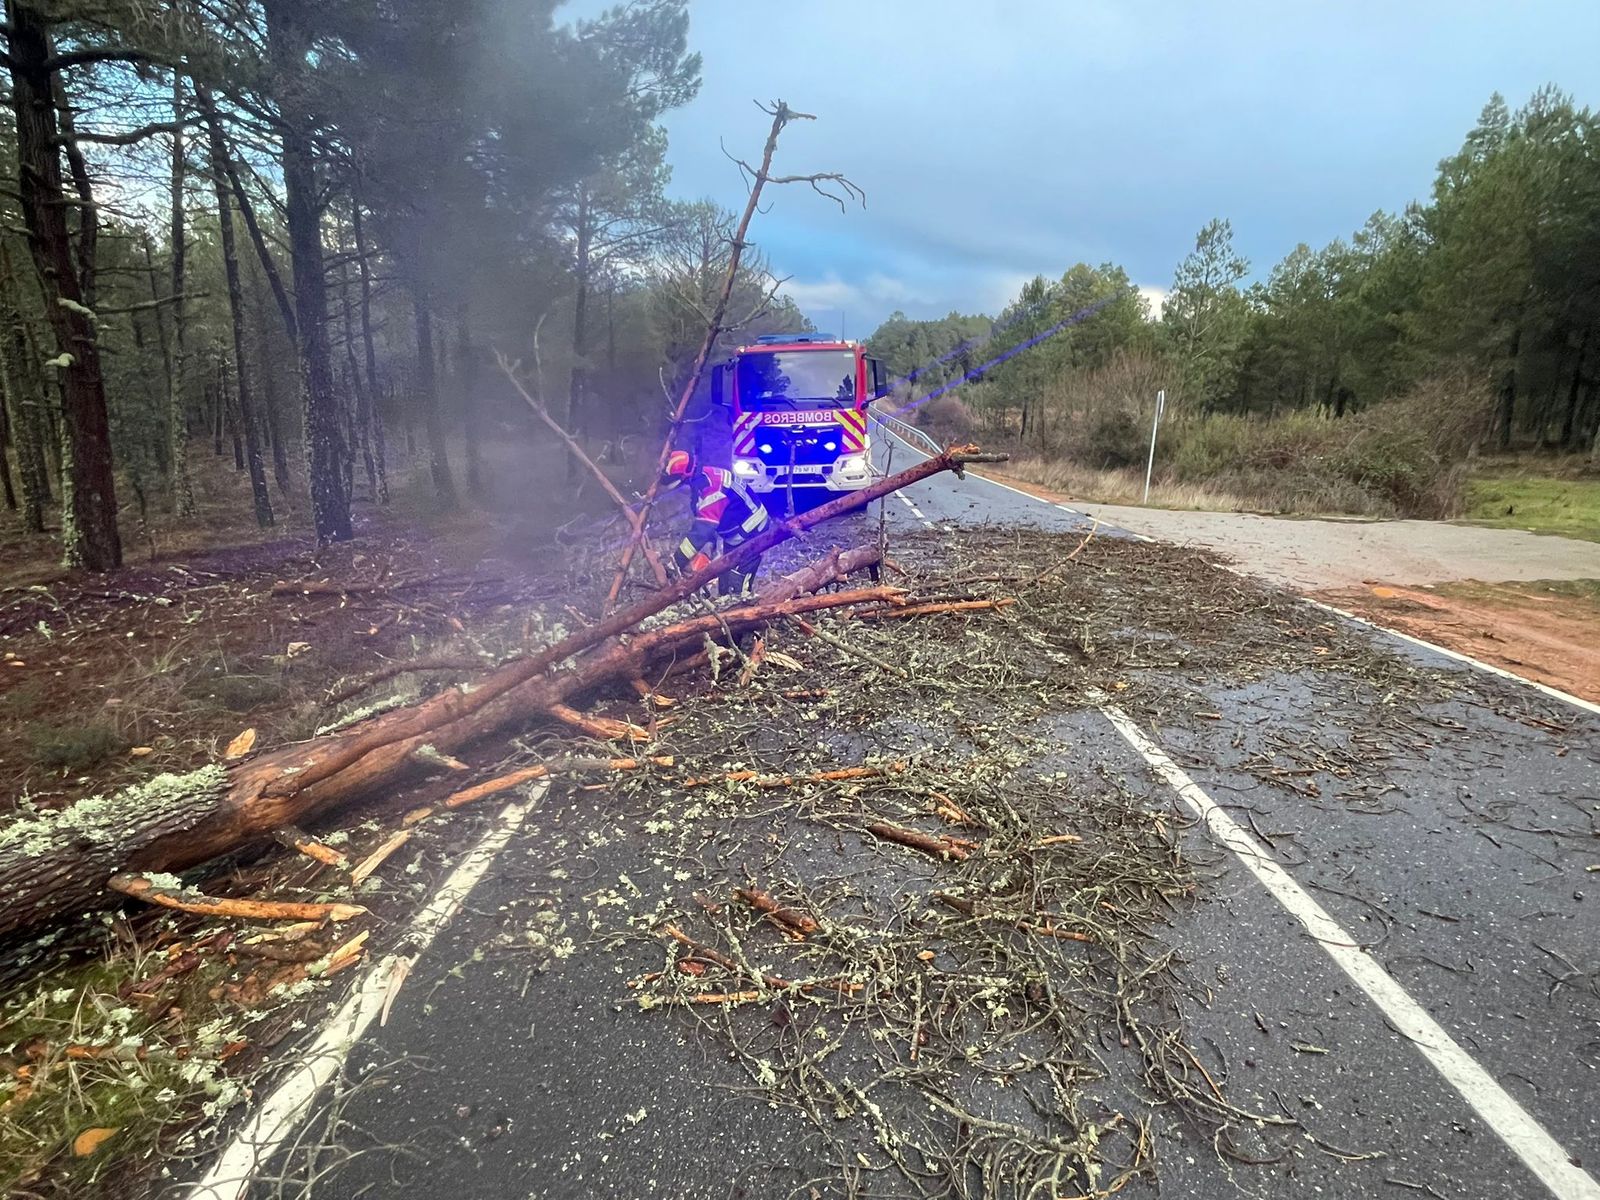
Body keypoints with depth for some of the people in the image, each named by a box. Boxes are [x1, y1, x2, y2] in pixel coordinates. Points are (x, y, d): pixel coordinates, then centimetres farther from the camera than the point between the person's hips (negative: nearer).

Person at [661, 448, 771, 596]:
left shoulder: (711, 488, -32)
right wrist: (708, 546, -1)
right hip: (734, 534, 10)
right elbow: (705, 523, 8)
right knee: (724, 586, 12)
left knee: (737, 589, -14)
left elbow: (701, 531, -36)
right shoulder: (700, 480, -2)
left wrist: (676, 562, -33)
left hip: (750, 533, -10)